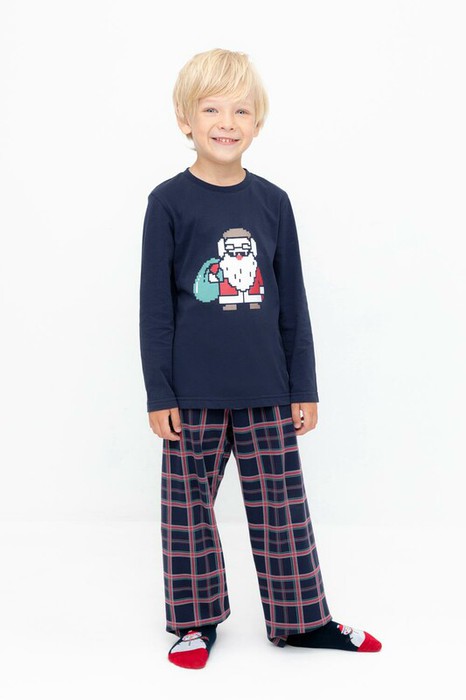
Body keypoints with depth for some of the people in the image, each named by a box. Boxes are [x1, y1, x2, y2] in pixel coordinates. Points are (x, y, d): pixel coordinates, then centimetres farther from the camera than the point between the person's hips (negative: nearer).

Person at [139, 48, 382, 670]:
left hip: (267, 390, 2)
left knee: (282, 505, 10)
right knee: (189, 507, 8)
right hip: (194, 392, -2)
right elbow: (155, 307, -3)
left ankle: (302, 618, 27)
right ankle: (196, 620, 27)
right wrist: (159, 395, -5)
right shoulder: (169, 202, -3)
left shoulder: (273, 202, 5)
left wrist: (305, 387, 7)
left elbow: (293, 303, 8)